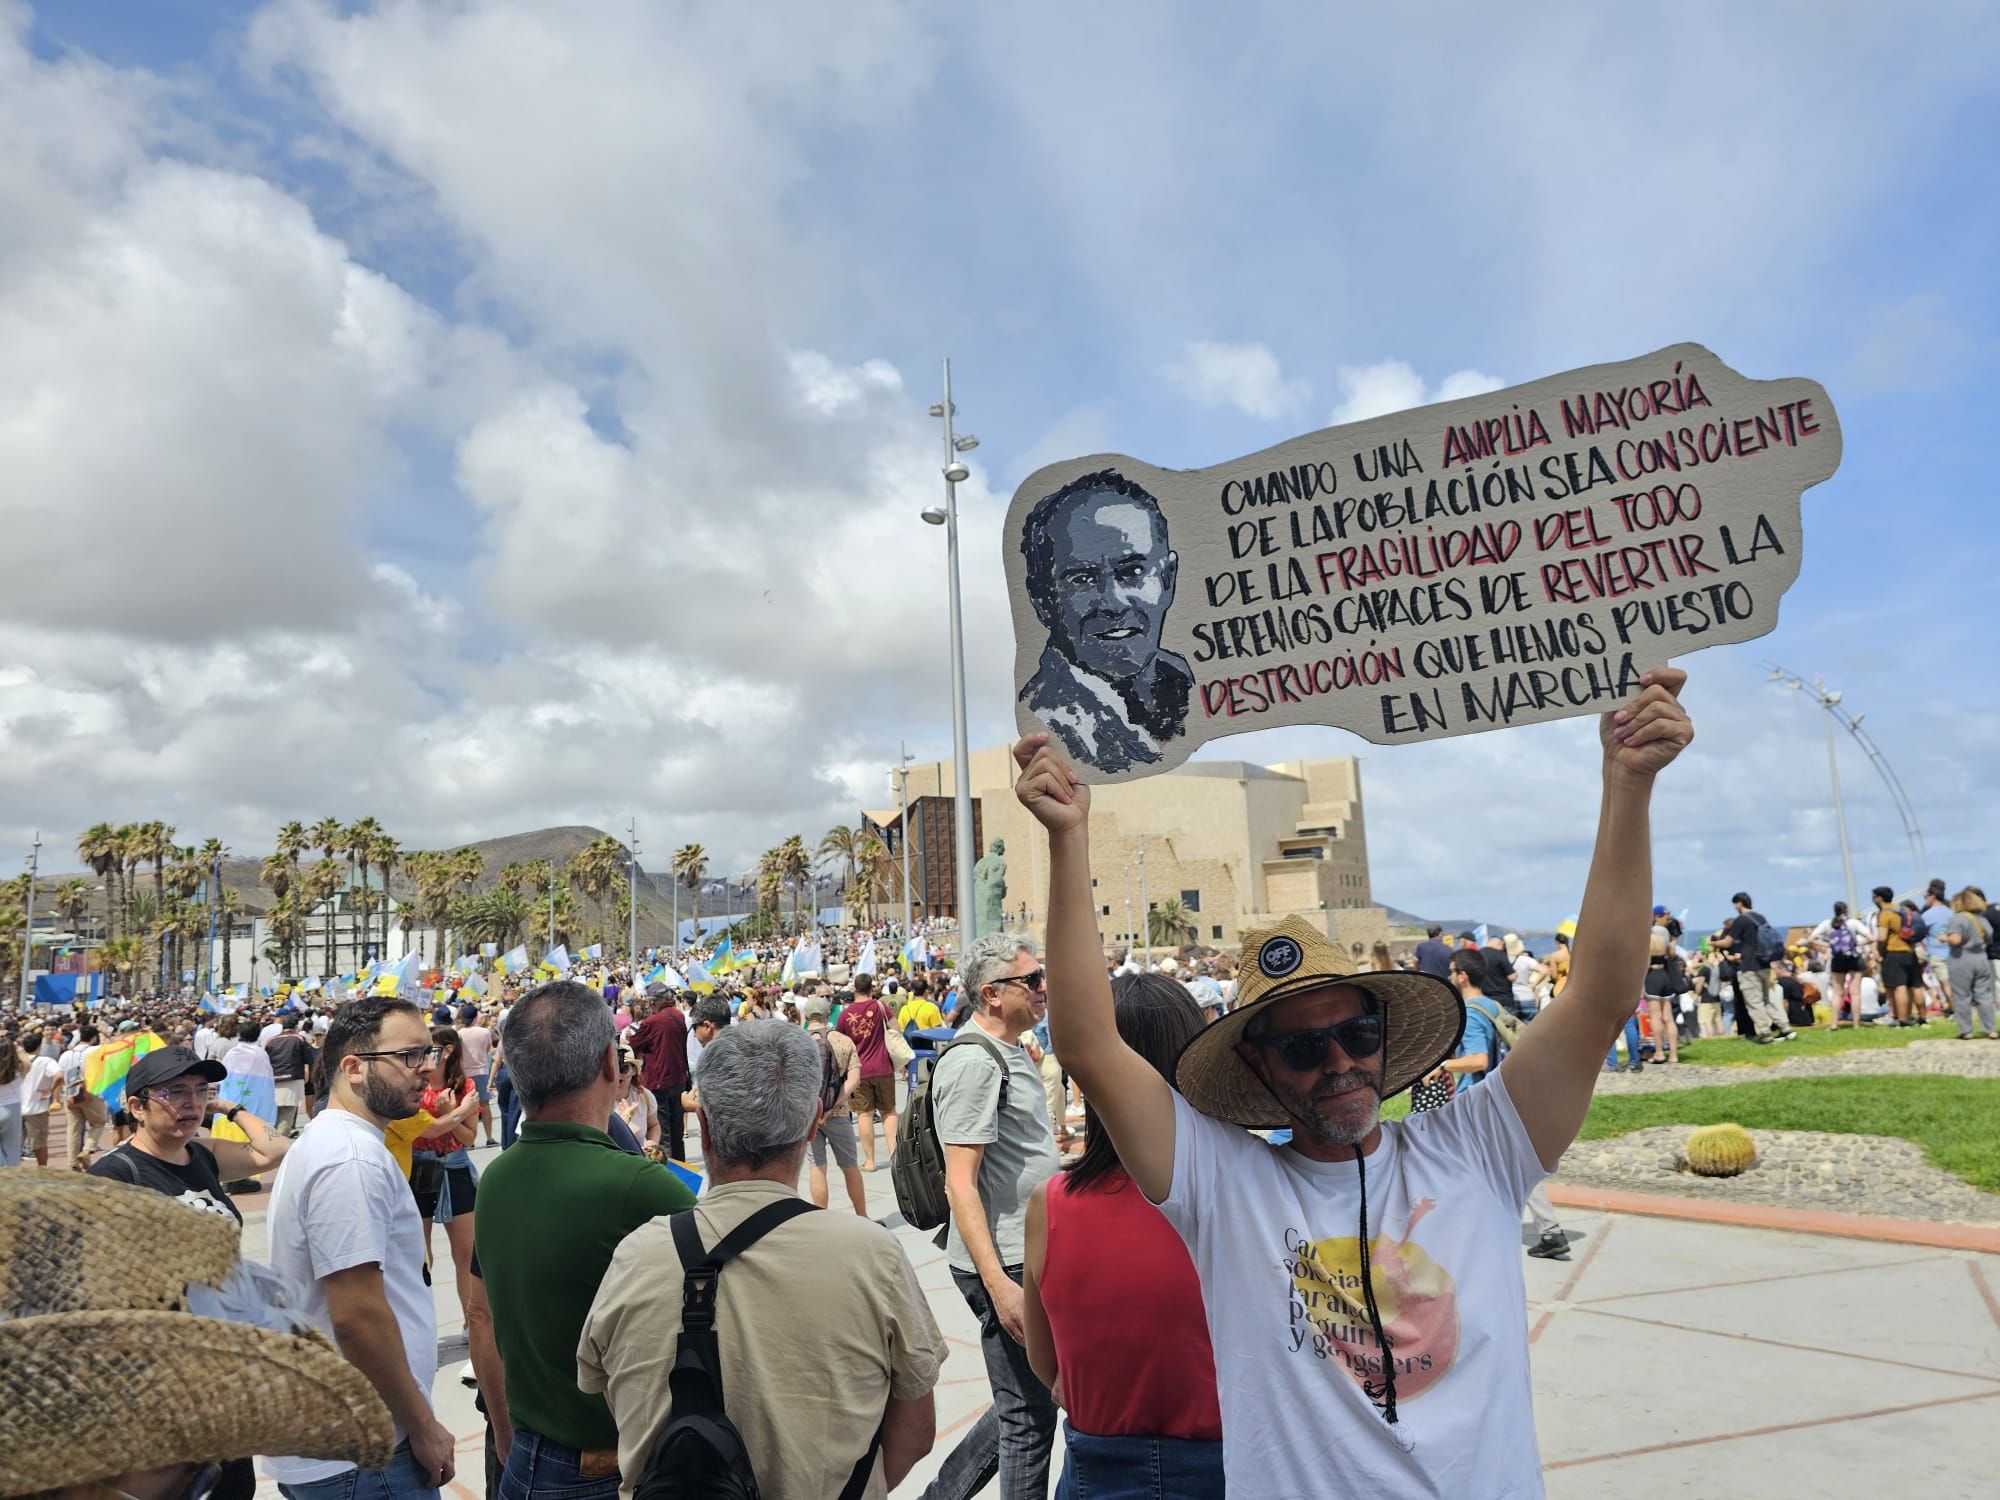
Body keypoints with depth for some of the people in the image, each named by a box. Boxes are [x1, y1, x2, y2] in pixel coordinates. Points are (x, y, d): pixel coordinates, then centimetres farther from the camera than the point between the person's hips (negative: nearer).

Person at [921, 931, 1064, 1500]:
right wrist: (1000, 1286, -26)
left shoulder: (1011, 1052, 12)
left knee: (1027, 1402, 19)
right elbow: (960, 1183, -23)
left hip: (1028, 1256, 10)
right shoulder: (972, 1062, -19)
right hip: (1002, 1265, -10)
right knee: (1030, 1413, 3)